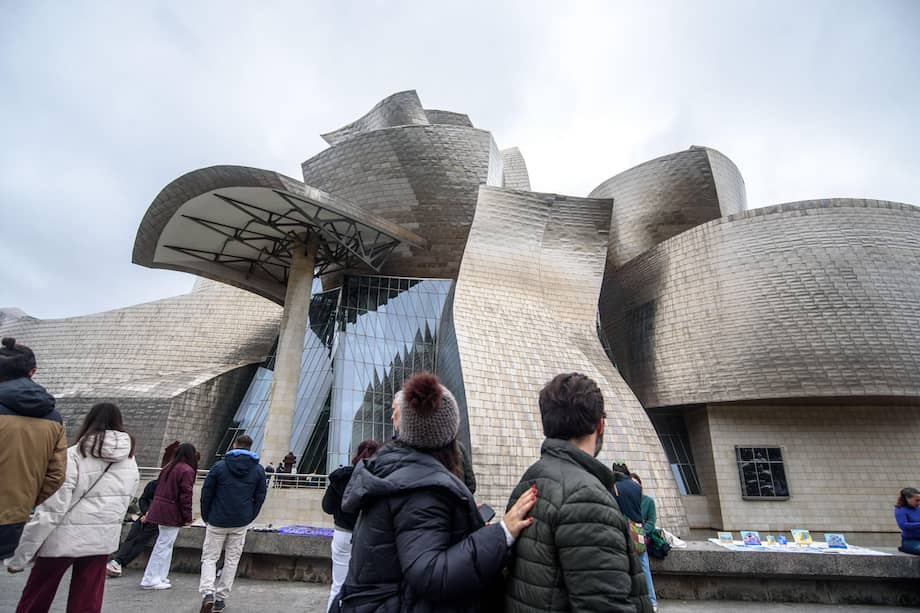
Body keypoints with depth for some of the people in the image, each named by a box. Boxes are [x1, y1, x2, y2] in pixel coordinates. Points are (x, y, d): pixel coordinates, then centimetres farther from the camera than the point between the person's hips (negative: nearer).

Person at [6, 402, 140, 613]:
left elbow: (50, 511, -16)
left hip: (63, 539, -4)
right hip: (102, 541, 4)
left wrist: (20, 557, -8)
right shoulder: (130, 462, 1)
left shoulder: (73, 456, -15)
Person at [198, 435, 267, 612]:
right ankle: (221, 598, 18)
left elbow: (206, 493, -3)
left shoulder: (219, 466, -7)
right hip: (241, 524, 2)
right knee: (232, 560, 14)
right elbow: (260, 497, 2)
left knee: (209, 558, 11)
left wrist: (206, 517, 9)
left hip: (217, 522, -2)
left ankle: (208, 593, -8)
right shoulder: (258, 470, -1)